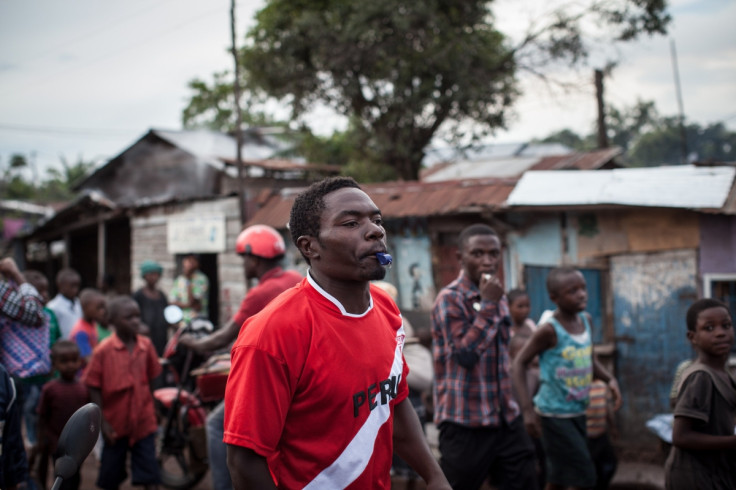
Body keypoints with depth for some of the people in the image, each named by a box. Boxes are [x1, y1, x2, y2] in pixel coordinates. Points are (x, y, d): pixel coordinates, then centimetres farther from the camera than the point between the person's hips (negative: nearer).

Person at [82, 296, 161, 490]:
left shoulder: (146, 345, -2)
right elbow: (93, 387, -9)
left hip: (143, 422, 2)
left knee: (150, 474, 2)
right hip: (115, 423, -2)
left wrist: (153, 409, 10)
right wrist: (102, 422, -11)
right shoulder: (104, 350, -12)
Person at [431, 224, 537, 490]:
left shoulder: (498, 298, 11)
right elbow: (465, 354, -24)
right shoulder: (449, 299, -12)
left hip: (506, 418, 7)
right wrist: (488, 305, -21)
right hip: (466, 423, -7)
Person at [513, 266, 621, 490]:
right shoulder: (549, 330, -20)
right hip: (554, 414, -7)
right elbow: (520, 364, -15)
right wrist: (527, 409, -21)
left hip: (577, 412, 7)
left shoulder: (586, 320, 1)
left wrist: (610, 380, -5)